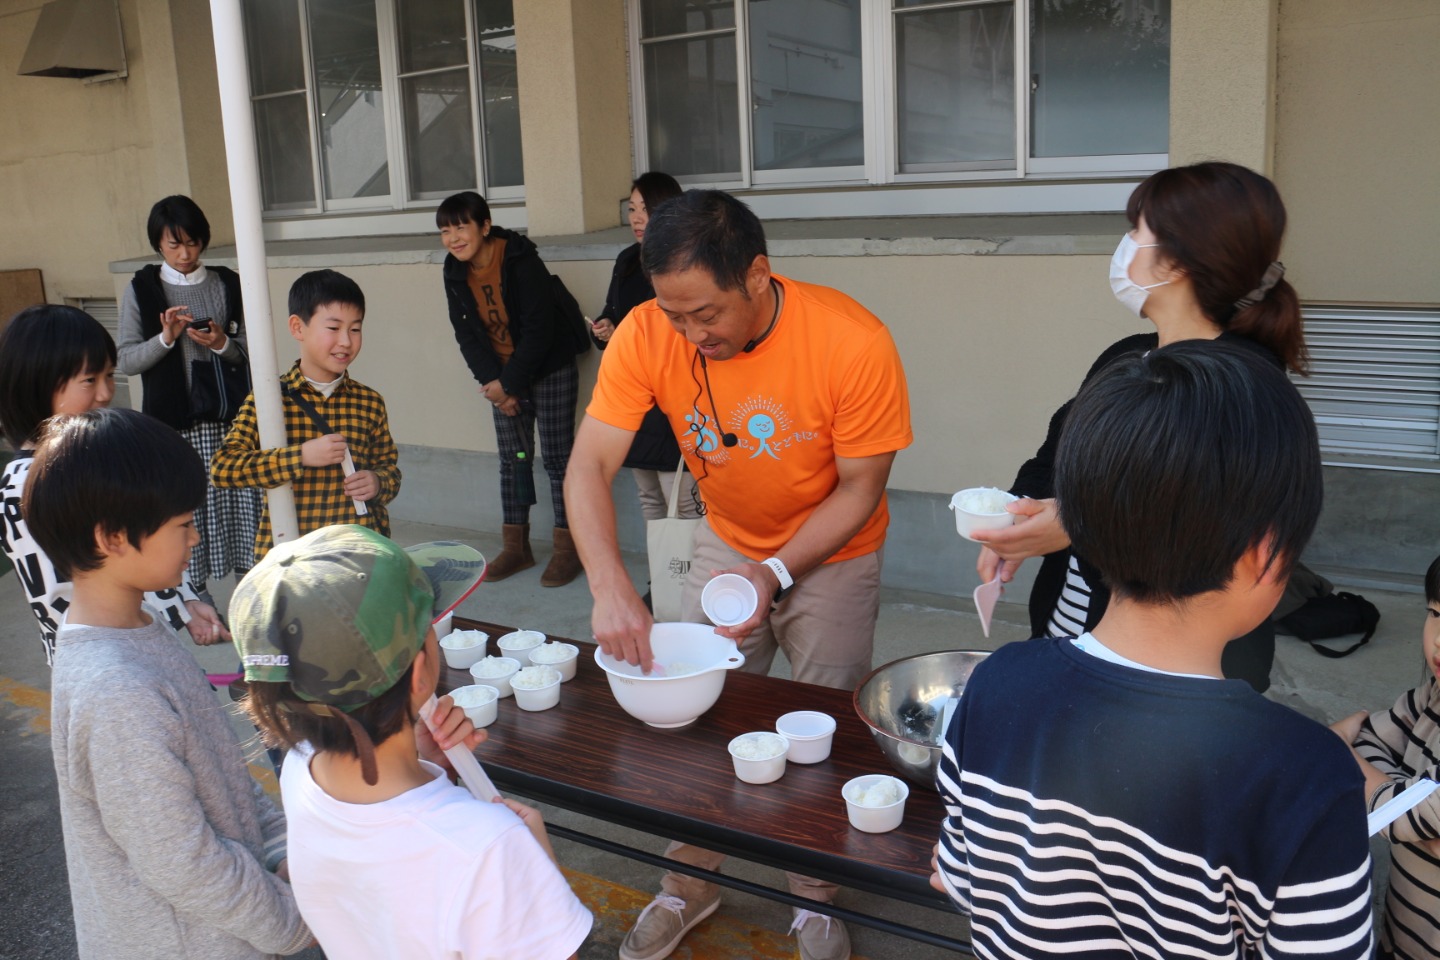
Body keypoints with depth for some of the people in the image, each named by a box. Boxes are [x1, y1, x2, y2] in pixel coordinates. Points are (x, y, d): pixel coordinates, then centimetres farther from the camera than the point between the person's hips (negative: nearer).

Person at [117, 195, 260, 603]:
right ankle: (195, 593, 15)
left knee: (240, 499, 2)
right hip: (174, 420, -1)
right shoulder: (141, 291, 2)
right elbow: (126, 360, 1)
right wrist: (165, 338, -16)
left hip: (229, 415, 1)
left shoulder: (227, 285, 5)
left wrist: (222, 343, -13)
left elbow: (249, 352, 7)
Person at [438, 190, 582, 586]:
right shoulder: (456, 273, -1)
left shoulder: (521, 261, -20)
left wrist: (509, 383, -19)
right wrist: (491, 381, -10)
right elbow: (466, 334, 3)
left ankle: (567, 549, 7)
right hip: (502, 378, 6)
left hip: (550, 372, -6)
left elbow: (539, 329, -22)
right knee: (513, 459, 10)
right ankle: (516, 547, 19)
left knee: (557, 457, -2)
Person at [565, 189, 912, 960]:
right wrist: (610, 587, -38)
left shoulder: (854, 344, -30)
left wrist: (776, 573, -31)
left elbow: (860, 488, -20)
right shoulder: (645, 337, -23)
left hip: (832, 556, -2)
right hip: (725, 543, 3)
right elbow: (589, 468, -24)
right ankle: (690, 883, 34)